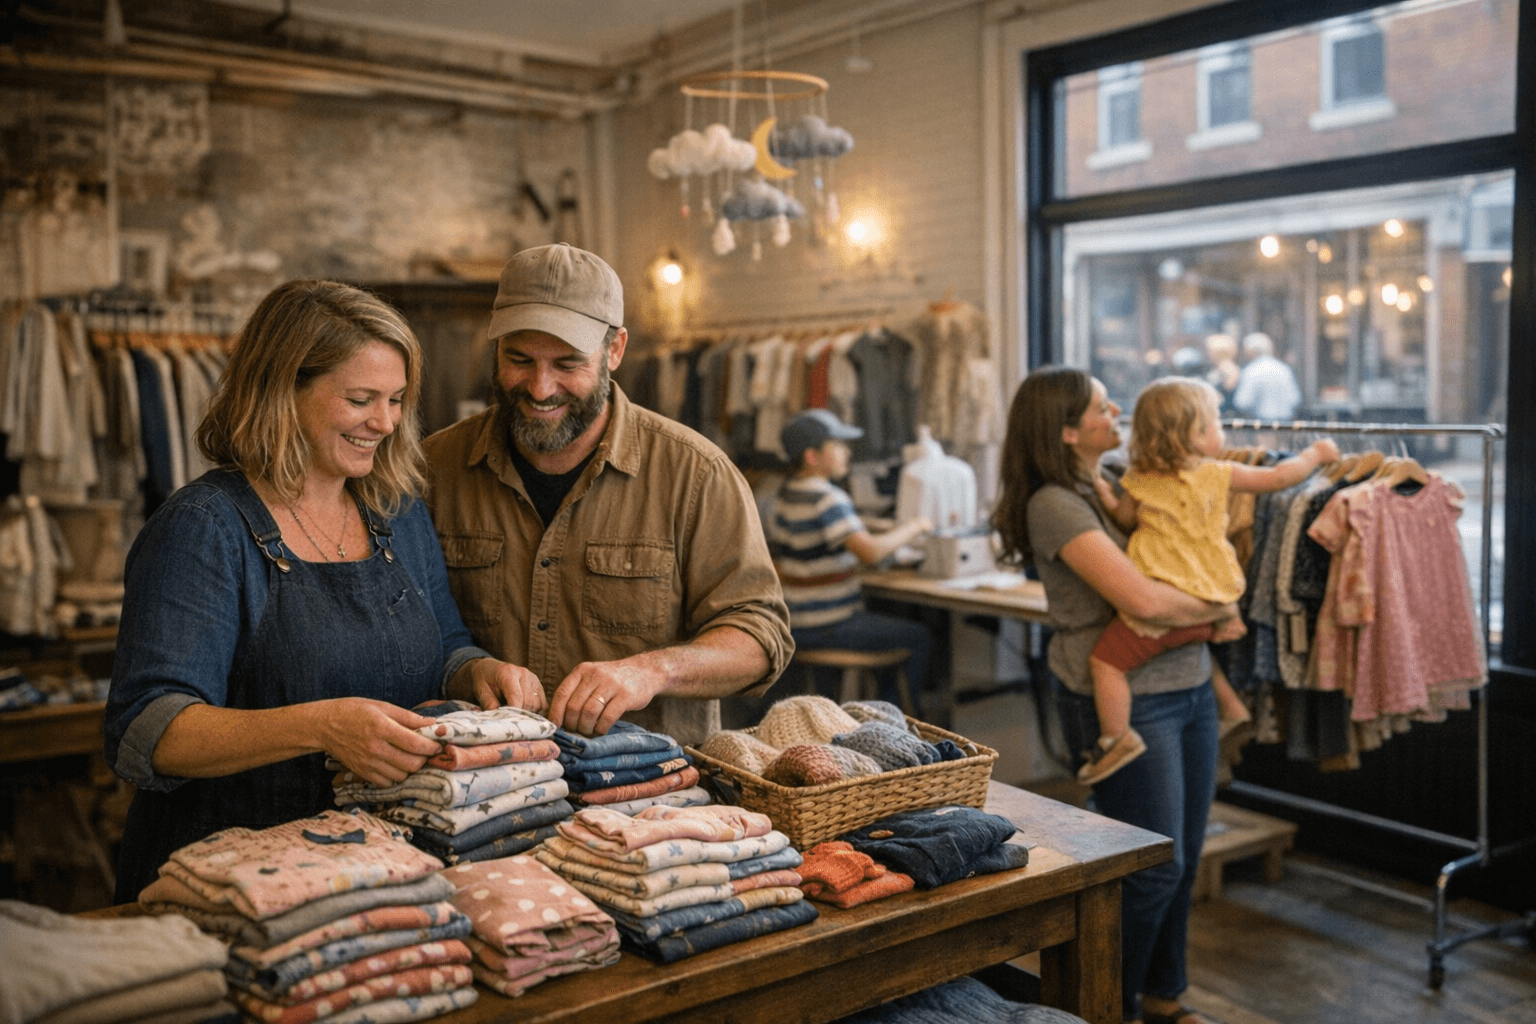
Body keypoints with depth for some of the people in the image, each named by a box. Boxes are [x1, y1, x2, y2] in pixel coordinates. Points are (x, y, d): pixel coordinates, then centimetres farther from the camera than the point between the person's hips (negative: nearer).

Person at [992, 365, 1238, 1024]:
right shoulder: (1056, 504, -17)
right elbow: (1143, 600, -24)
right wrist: (1217, 610, -7)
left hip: (1188, 688, 8)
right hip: (1127, 703, -8)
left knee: (1184, 859, 16)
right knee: (1153, 868, 1)